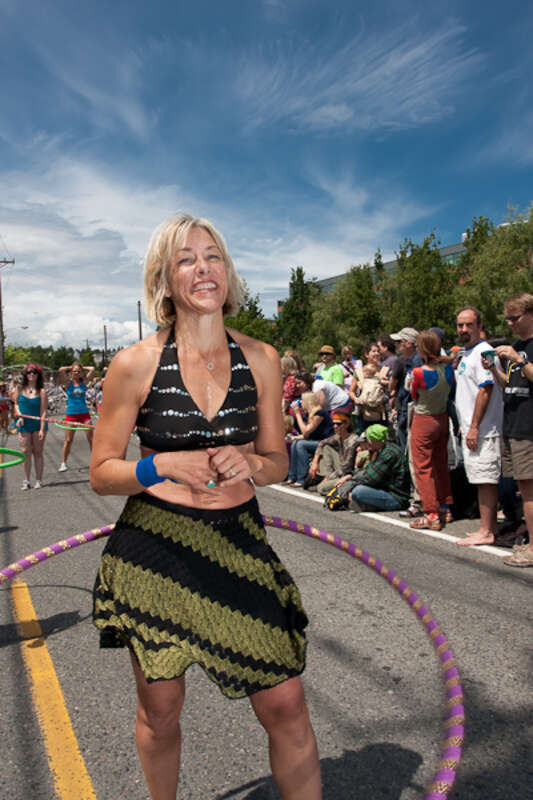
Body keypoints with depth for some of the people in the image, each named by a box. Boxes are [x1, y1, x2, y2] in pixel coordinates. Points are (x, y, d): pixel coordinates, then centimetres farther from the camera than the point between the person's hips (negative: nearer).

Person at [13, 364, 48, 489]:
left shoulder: (41, 391, -7)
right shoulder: (19, 389, 2)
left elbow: (43, 411, -10)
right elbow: (16, 404, 14)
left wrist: (42, 429, -16)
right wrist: (19, 415, -5)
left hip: (38, 425, -2)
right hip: (24, 425, 2)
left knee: (38, 452, 5)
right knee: (25, 452, 3)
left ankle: (38, 480, 14)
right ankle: (26, 480, 10)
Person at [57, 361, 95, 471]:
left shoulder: (84, 382, 4)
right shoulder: (68, 383, -1)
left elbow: (92, 369, -1)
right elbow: (61, 370, -16)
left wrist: (82, 368, 8)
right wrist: (70, 368, -1)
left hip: (84, 413, 2)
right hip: (71, 414, -2)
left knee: (91, 439, 4)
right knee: (68, 440, 4)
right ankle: (63, 463, 14)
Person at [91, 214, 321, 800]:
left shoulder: (260, 360, 0)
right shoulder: (136, 364, -8)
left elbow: (277, 462, 7)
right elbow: (101, 473, -2)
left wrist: (248, 463, -15)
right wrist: (163, 465, -20)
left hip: (239, 547, 2)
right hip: (153, 550, -1)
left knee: (285, 706, 3)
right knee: (160, 710, 16)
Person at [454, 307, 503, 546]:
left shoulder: (483, 353, -13)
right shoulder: (467, 354, 18)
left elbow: (485, 391, -20)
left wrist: (474, 427, -21)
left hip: (482, 430, -10)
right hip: (472, 429, 10)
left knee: (485, 479, -6)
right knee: (484, 479, 13)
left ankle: (485, 531, -2)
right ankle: (490, 527, 20)